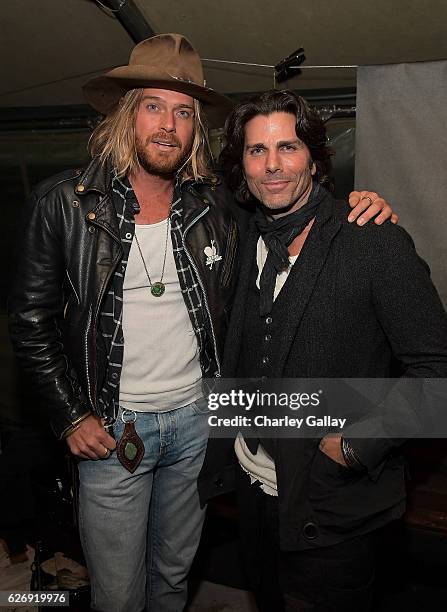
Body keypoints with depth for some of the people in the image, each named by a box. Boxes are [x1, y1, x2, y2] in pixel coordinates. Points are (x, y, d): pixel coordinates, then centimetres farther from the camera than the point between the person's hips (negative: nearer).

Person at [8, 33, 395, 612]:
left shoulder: (216, 205, -3)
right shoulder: (64, 203, -9)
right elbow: (31, 320, -4)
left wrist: (357, 210, -11)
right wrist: (71, 416, -7)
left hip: (196, 419, 3)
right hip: (110, 428, -2)